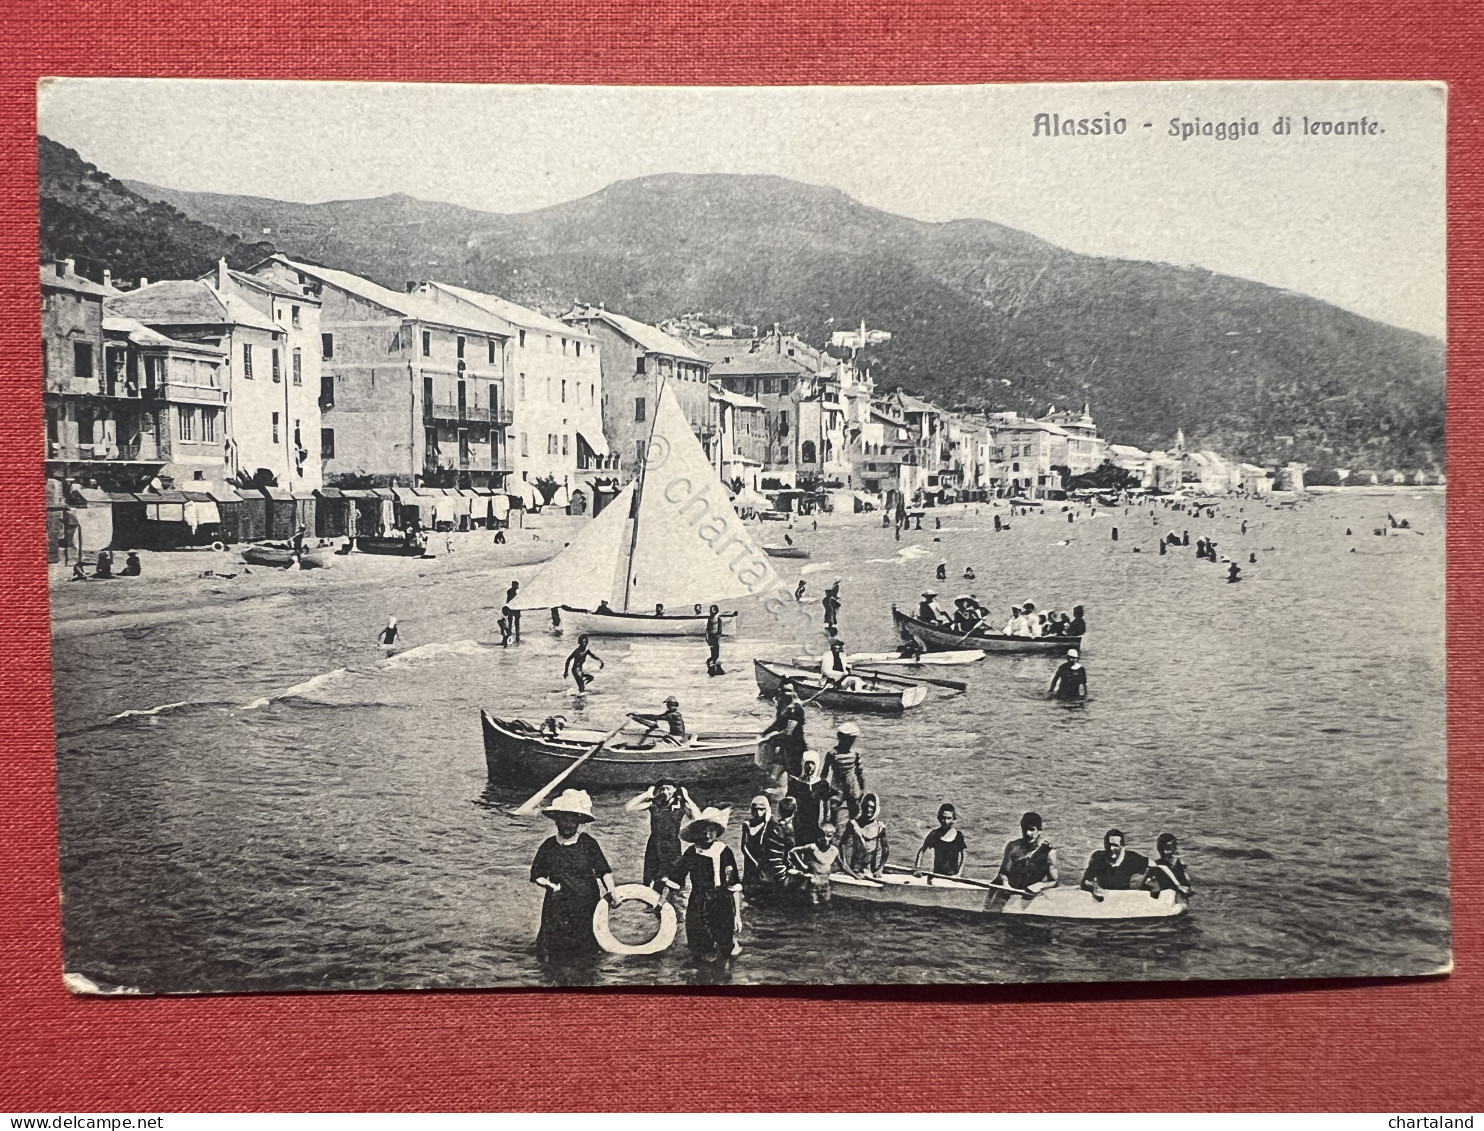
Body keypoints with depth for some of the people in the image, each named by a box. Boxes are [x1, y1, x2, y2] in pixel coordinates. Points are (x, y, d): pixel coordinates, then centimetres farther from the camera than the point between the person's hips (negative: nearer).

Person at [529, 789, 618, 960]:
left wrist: (611, 892, -10)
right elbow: (536, 875, 8)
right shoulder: (548, 846, 1)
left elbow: (604, 870, -2)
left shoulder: (588, 843, -3)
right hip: (558, 906, 1)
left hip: (587, 904, -1)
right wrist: (549, 884, -9)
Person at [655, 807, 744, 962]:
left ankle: (733, 942, 29)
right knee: (699, 952, 5)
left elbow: (735, 887, -8)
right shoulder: (691, 853, -3)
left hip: (721, 907, -3)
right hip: (697, 907, 3)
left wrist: (737, 915, -8)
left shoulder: (724, 852, -12)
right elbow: (672, 879, 1)